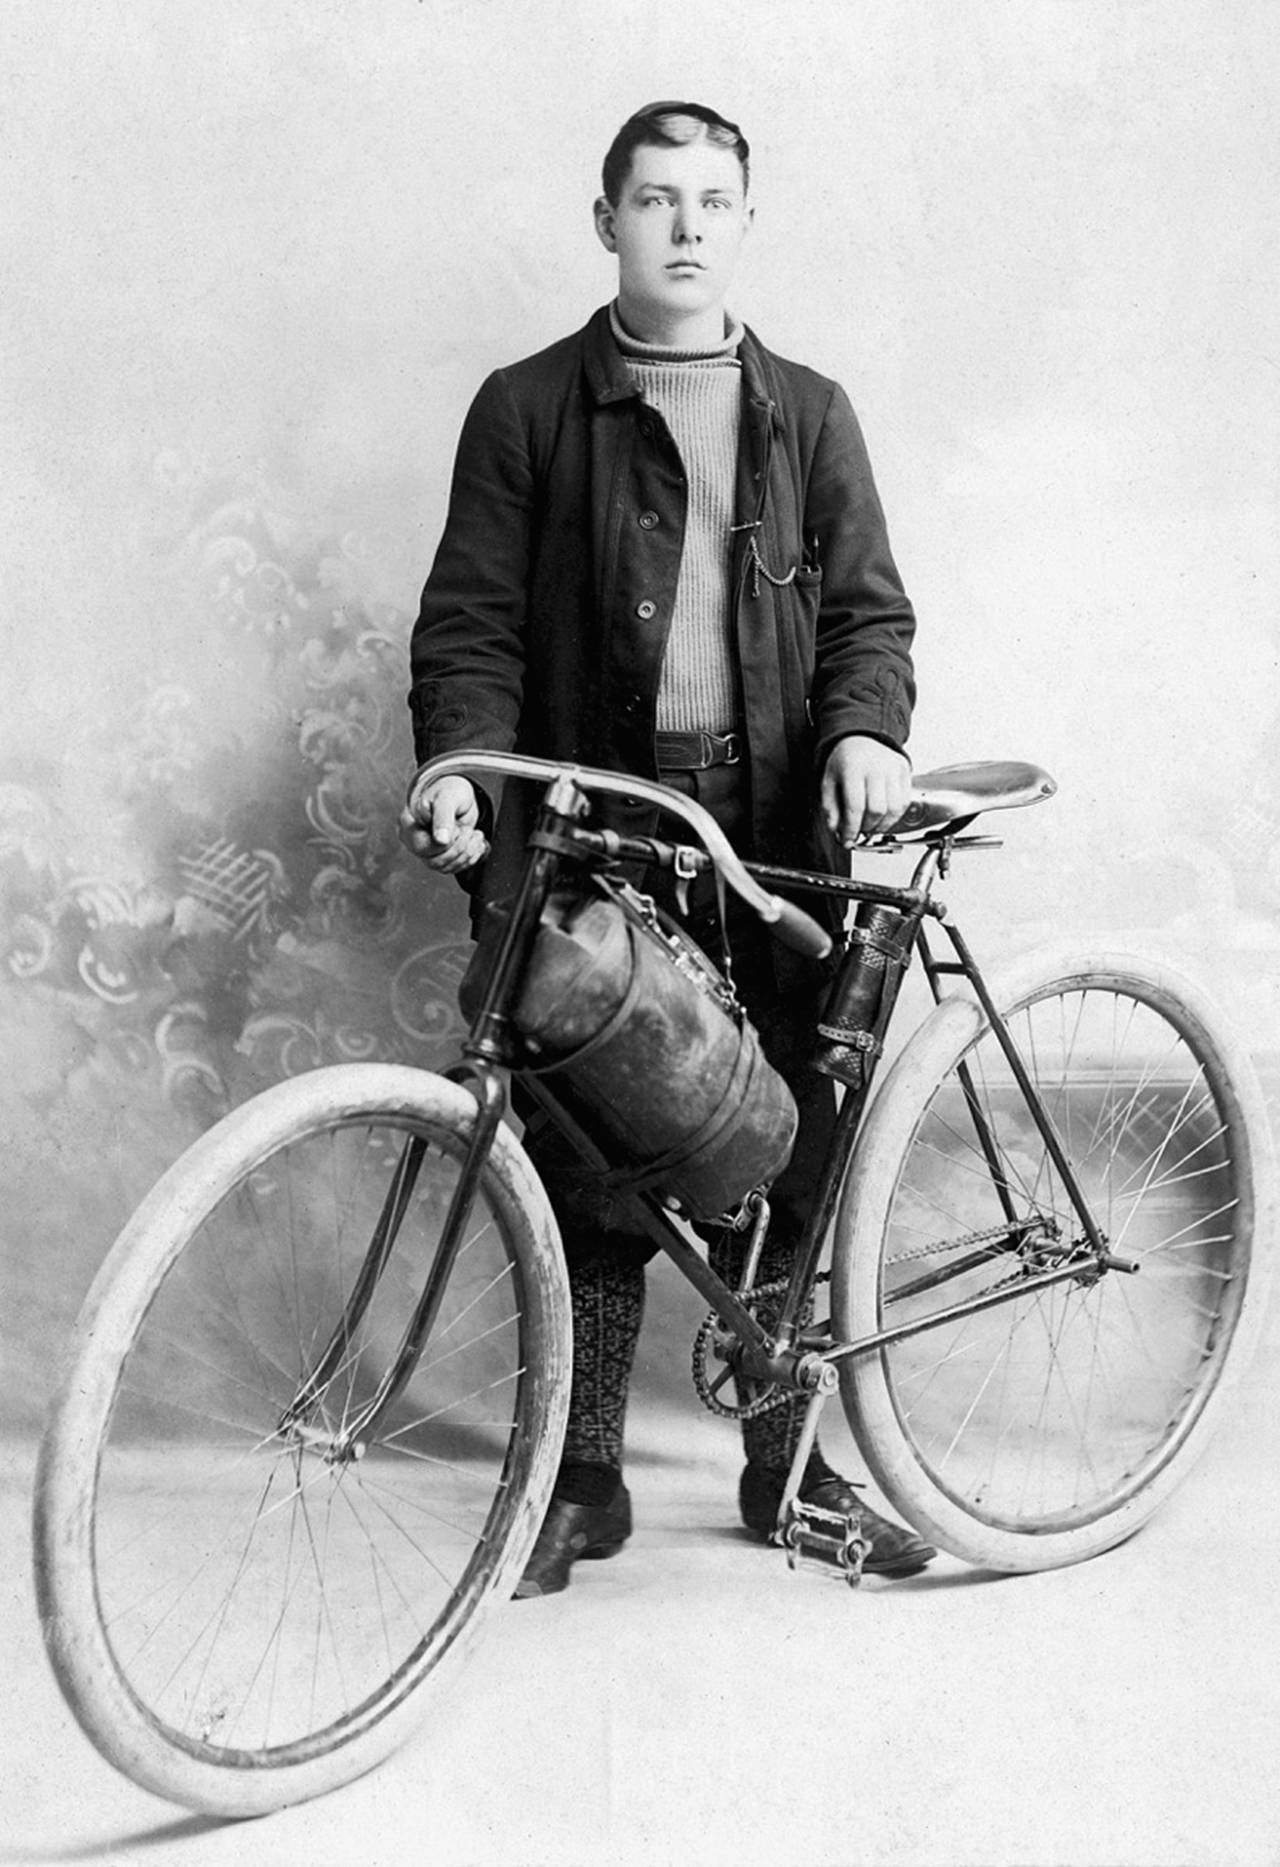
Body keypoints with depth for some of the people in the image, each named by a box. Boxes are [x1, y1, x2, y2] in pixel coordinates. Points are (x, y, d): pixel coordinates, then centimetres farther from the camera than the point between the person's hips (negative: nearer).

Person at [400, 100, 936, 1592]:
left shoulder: (807, 413, 14)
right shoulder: (528, 409, 7)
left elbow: (866, 608, 9)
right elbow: (471, 621, 2)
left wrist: (865, 729, -11)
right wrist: (460, 766, -16)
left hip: (772, 827, 2)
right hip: (590, 832, -1)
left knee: (784, 1153, 5)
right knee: (586, 1161, 0)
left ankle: (787, 1466, 21)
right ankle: (582, 1480, 15)